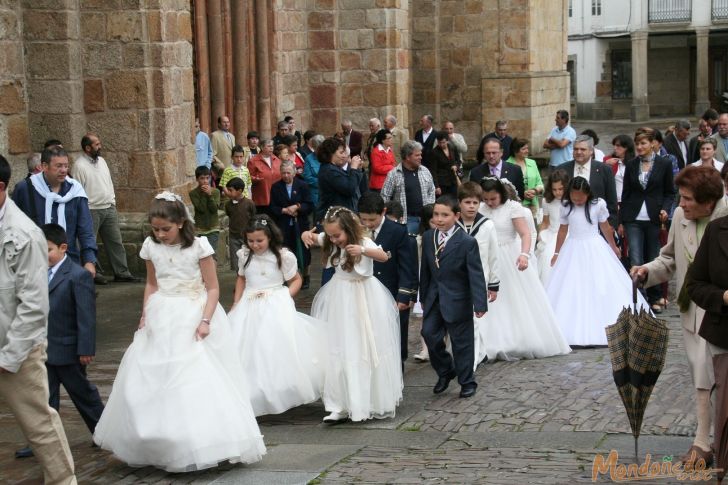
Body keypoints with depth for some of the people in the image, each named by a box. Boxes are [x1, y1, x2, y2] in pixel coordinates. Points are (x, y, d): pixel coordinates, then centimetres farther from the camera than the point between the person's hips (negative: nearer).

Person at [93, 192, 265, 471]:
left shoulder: (198, 246, -9)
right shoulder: (151, 247, 3)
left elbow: (213, 288, -6)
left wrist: (205, 320, -16)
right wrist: (146, 313, 4)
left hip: (193, 318, -4)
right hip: (162, 320, 4)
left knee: (199, 379, -7)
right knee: (151, 380, 6)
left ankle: (202, 446, 3)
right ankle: (158, 445, 20)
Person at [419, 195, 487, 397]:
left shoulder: (467, 242, -14)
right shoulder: (428, 237, 2)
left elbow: (476, 274, -15)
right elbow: (425, 269, 10)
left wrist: (480, 303, -19)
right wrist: (423, 296, 13)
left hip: (457, 300, -5)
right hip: (434, 298, 5)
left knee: (461, 341, 4)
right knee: (429, 334, 1)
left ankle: (467, 382, 20)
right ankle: (445, 371, 25)